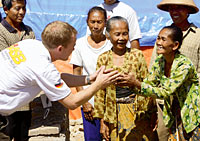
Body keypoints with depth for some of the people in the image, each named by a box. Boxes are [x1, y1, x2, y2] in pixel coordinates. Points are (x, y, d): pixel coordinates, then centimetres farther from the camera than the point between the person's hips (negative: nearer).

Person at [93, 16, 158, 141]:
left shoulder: (137, 55, -3)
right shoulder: (103, 59, 0)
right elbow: (100, 92, 3)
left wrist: (152, 115, -1)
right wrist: (103, 121, 1)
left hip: (137, 113, 0)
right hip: (115, 115, 1)